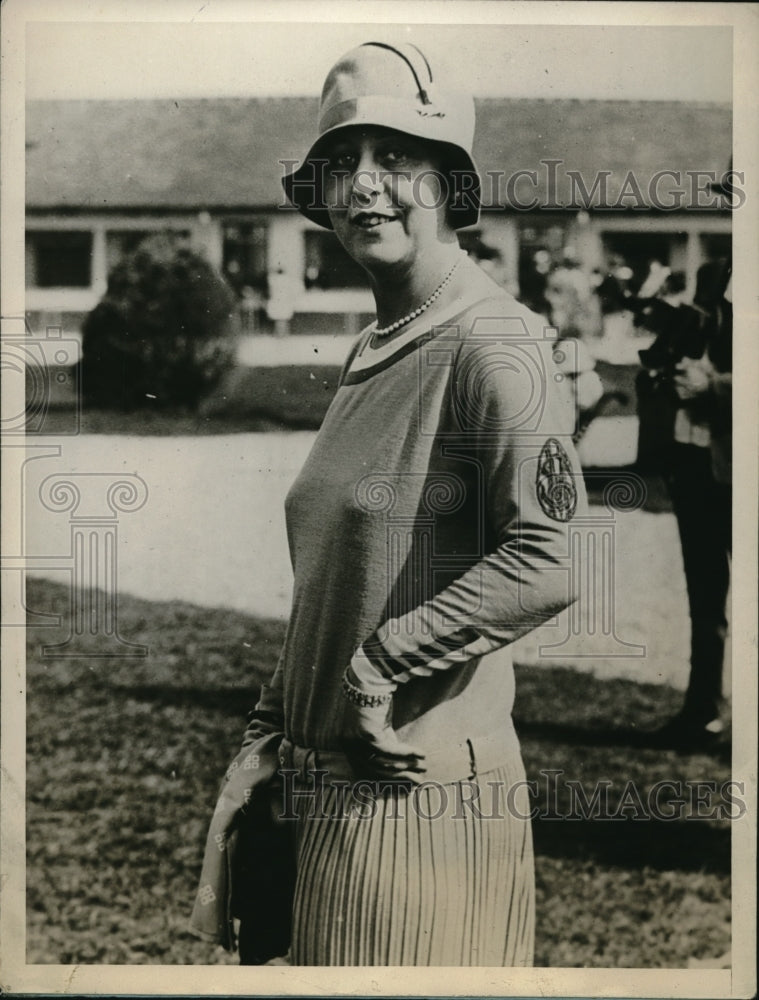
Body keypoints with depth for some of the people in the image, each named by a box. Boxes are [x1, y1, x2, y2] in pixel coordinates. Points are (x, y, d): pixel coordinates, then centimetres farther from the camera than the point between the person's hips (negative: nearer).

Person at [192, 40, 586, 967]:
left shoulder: (490, 344, -14)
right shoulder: (372, 354, 12)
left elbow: (546, 567, -26)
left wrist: (380, 667, -18)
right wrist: (264, 742, 13)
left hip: (416, 788, -8)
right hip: (327, 787, 8)